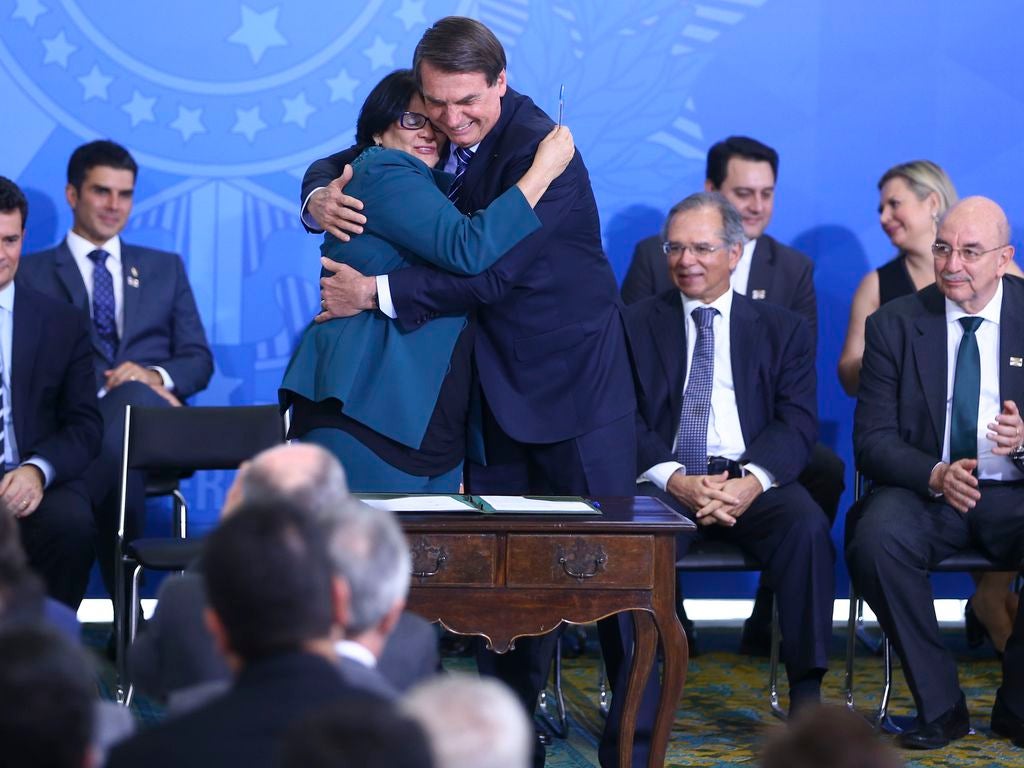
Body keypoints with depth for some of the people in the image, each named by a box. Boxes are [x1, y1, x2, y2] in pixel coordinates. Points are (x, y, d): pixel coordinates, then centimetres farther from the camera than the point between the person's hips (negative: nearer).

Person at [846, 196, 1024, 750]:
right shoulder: (894, 324, 4)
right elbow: (872, 438, -2)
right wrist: (936, 475, -22)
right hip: (923, 491, 1)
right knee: (874, 540, -32)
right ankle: (939, 705, -14)